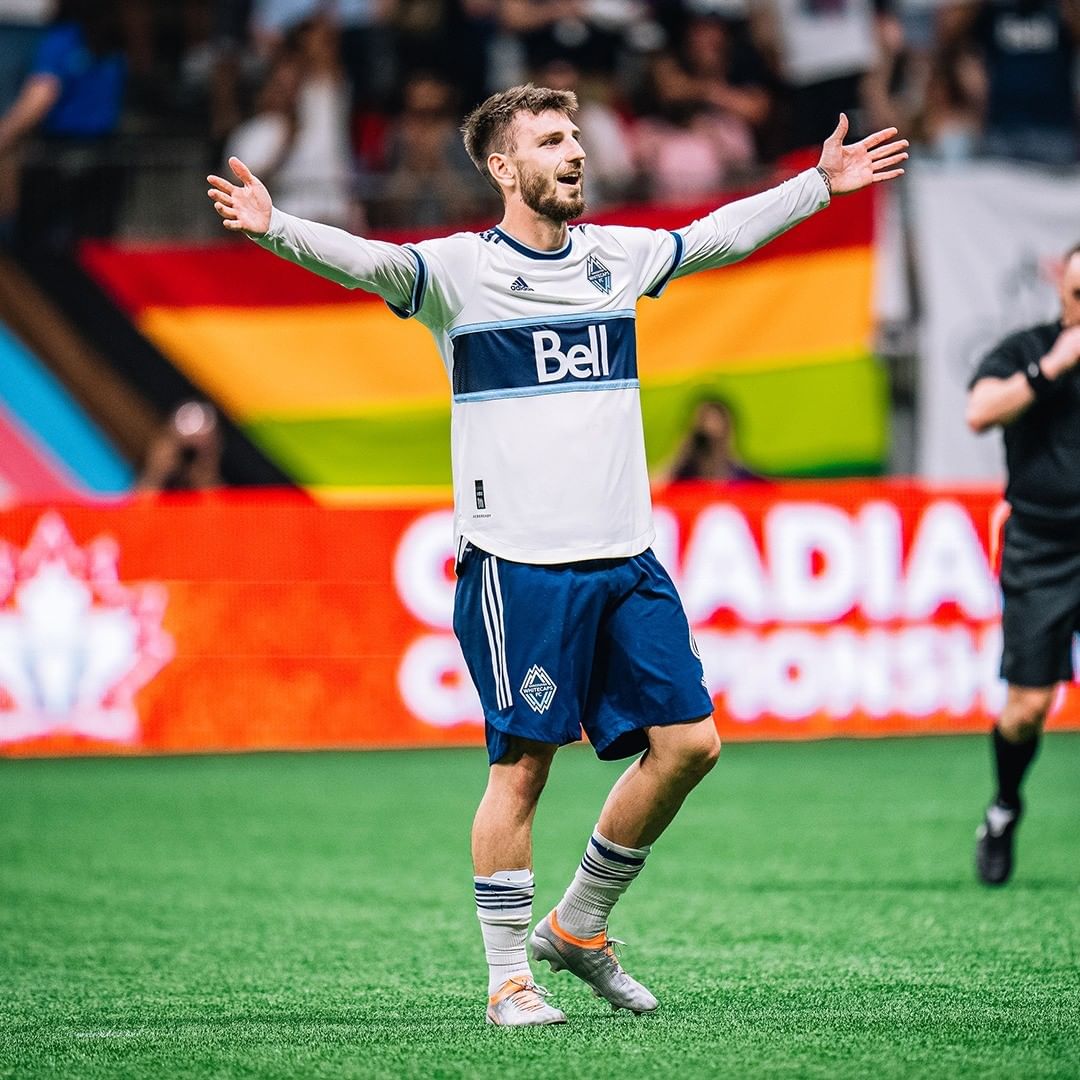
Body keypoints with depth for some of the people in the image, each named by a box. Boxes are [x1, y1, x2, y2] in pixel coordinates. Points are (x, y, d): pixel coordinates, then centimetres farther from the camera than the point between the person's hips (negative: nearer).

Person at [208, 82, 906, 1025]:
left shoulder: (618, 257, 12)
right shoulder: (459, 268, -4)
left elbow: (725, 234, 27)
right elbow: (369, 261, -21)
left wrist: (820, 184, 32)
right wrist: (274, 227, -39)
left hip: (626, 558, 6)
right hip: (516, 562, -6)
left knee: (688, 742, 3)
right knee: (523, 763, -5)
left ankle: (579, 929, 21)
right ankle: (509, 978, 6)